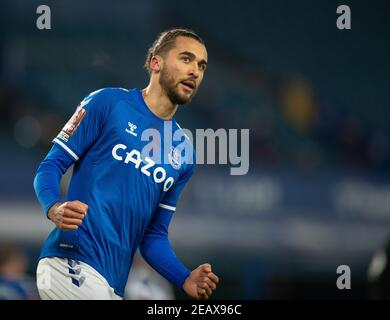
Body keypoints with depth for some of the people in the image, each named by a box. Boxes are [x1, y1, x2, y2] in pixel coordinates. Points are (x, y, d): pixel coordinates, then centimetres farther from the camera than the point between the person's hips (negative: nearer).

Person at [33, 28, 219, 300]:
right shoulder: (108, 103, 2)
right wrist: (55, 208, -20)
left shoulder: (184, 153, 17)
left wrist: (186, 279, 2)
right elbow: (51, 165, 0)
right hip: (73, 263, -6)